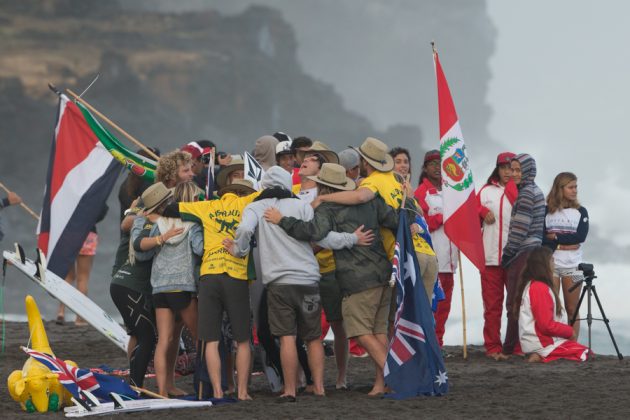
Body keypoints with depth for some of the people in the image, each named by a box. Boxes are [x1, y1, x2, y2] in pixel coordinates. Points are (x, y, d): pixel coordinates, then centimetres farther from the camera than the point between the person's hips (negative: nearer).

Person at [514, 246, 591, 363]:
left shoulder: (530, 285, 12)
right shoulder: (540, 288, -19)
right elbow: (547, 325, -21)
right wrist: (570, 331, -7)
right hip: (543, 343, -10)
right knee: (585, 353, -8)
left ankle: (541, 355, 0)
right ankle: (543, 357, -14)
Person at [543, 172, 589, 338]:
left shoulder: (580, 212, 7)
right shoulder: (547, 211, 5)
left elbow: (581, 237, -7)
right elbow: (541, 238, -4)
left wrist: (555, 237, -8)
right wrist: (560, 245, -17)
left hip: (572, 266, 1)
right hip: (550, 264, -1)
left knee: (571, 309, 3)